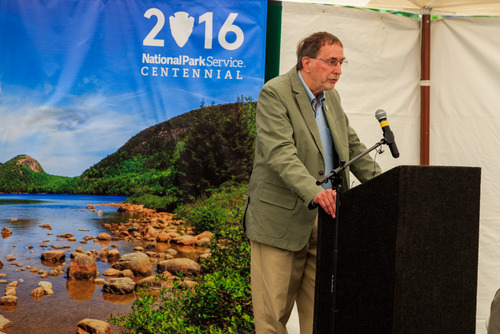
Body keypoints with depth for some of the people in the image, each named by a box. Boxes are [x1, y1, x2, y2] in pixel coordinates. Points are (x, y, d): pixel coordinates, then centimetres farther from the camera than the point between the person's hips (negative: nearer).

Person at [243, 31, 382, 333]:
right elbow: (280, 153, -23)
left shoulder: (332, 97, 14)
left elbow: (353, 148, 20)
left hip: (324, 217, 7)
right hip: (281, 219, -7)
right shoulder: (274, 94, -11)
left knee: (320, 310, 8)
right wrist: (314, 192, -37)